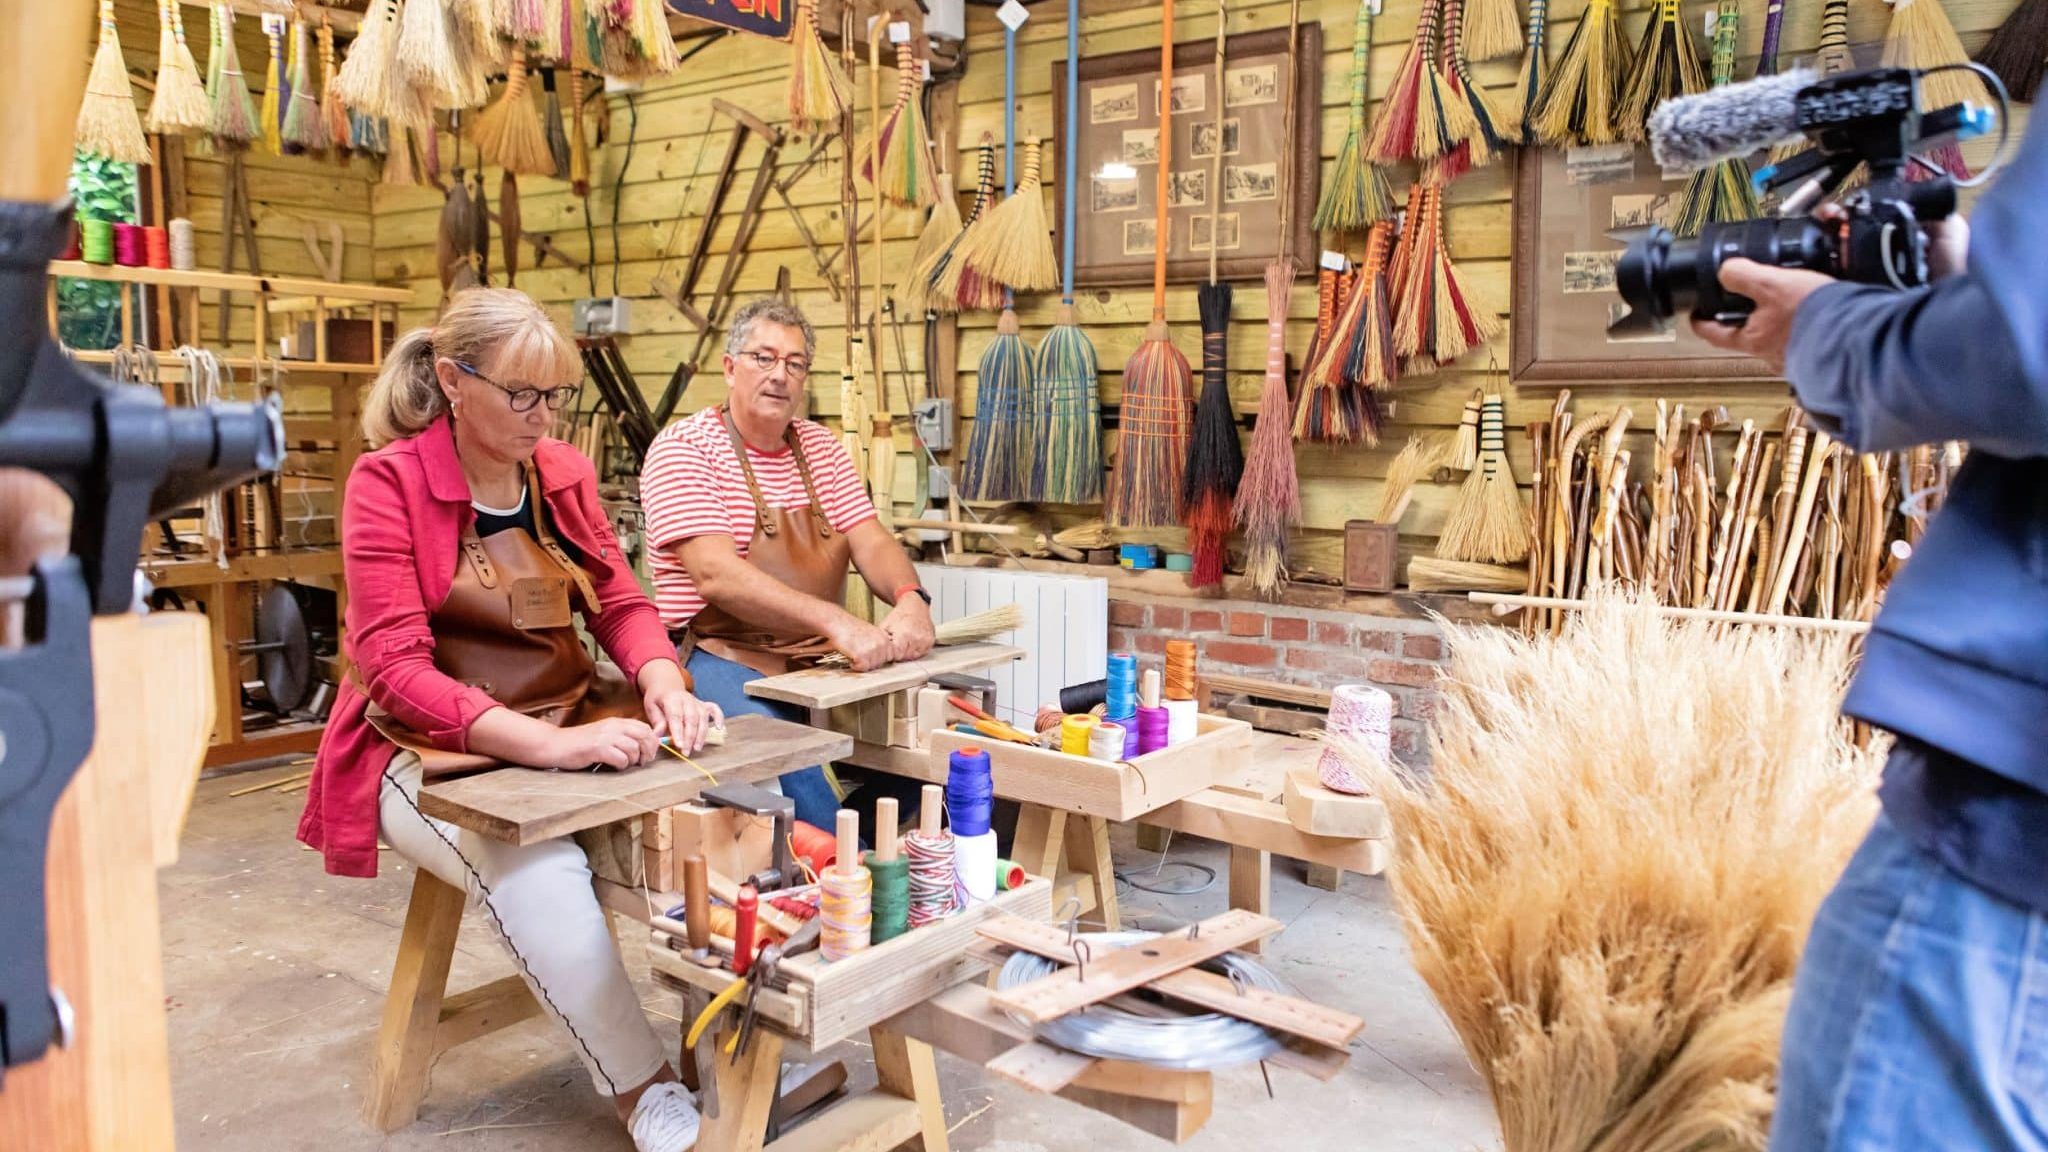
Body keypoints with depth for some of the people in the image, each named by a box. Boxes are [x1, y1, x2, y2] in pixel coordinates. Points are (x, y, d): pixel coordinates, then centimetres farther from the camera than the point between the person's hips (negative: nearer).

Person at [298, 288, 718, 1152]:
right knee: (539, 871, -33)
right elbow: (394, 669, -21)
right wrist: (550, 745, -34)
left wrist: (664, 686, -20)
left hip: (568, 724, 5)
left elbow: (620, 603, 4)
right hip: (431, 752, -5)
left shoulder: (564, 473, 4)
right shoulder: (388, 481, -13)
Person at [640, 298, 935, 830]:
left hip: (816, 656, 6)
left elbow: (871, 543, 3)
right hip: (720, 656, -6)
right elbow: (716, 574, -20)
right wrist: (835, 622, -32)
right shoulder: (683, 448, -6)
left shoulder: (821, 447, 14)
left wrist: (909, 600, -21)